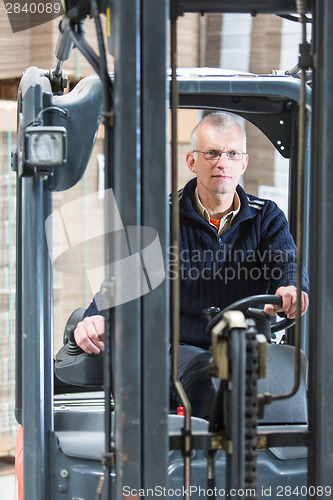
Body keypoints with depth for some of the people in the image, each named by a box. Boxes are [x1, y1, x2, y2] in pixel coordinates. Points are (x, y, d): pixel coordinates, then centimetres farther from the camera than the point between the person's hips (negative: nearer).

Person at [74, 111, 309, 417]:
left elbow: (287, 262, -6)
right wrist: (96, 318, -26)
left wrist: (291, 289, -34)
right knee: (209, 372, -36)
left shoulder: (267, 217, 13)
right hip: (182, 348, -2)